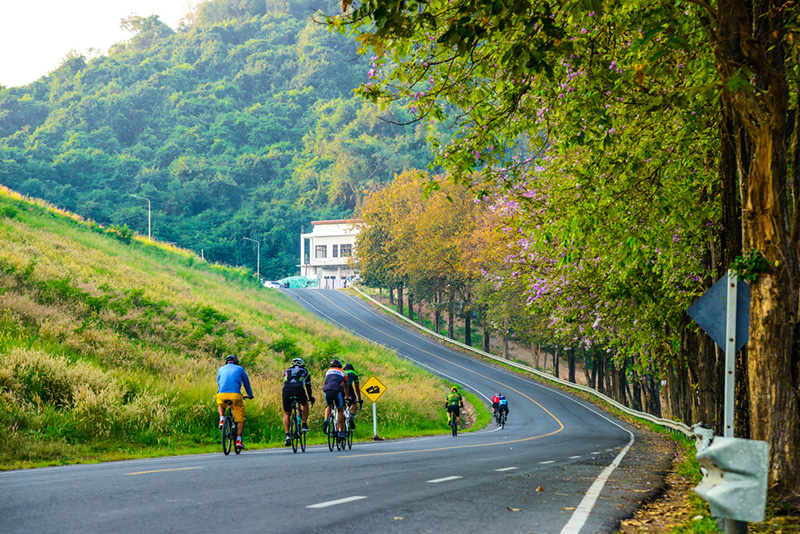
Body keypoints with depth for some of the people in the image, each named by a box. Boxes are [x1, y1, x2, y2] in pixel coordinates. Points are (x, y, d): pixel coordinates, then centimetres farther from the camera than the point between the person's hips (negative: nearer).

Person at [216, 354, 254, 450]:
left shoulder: (221, 369, 23)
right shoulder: (240, 369, 18)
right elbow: (246, 383, 27)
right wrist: (250, 395, 43)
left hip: (222, 395, 2)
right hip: (235, 395, -2)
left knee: (221, 404, 38)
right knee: (240, 418, 12)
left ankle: (222, 419, 15)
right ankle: (238, 440, 4)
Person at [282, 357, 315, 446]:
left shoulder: (287, 371, 33)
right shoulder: (305, 372, 28)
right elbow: (308, 386, 35)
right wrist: (310, 398, 50)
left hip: (286, 391, 1)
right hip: (299, 390, -1)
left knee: (286, 414, 13)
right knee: (304, 404, 31)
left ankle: (287, 435, -1)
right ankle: (304, 425, 24)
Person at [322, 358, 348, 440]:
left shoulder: (329, 371, 31)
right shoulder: (343, 373, 27)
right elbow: (345, 386, 39)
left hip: (327, 391, 2)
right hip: (337, 391, -2)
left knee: (328, 406, 29)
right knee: (340, 410, 16)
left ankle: (326, 421, 1)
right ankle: (341, 431, 10)